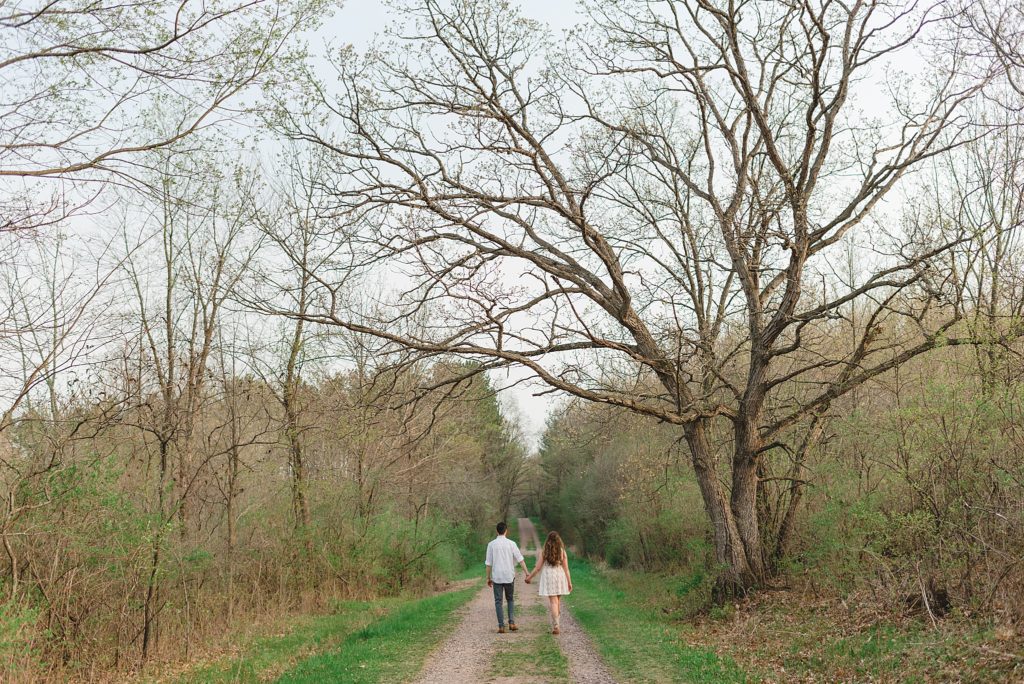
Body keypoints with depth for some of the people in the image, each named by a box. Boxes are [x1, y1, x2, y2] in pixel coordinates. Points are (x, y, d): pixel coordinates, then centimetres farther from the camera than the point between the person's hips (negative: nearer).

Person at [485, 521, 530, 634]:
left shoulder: (491, 544, -3)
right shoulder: (511, 544, -2)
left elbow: (488, 563, -2)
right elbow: (520, 560, -4)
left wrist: (488, 578, 7)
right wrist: (527, 574, -2)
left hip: (497, 577, -1)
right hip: (509, 576, 1)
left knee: (498, 601, 5)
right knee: (510, 599, 17)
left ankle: (501, 626, 1)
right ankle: (511, 623, 6)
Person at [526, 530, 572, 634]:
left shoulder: (545, 552, -4)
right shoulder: (562, 551, -1)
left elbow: (538, 568, -2)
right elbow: (566, 568, -1)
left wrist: (529, 577, 11)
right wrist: (569, 582, 4)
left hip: (549, 577, -2)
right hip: (560, 577, 2)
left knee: (553, 602, -2)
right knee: (558, 602, 16)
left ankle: (555, 626, -12)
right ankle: (557, 625, 23)